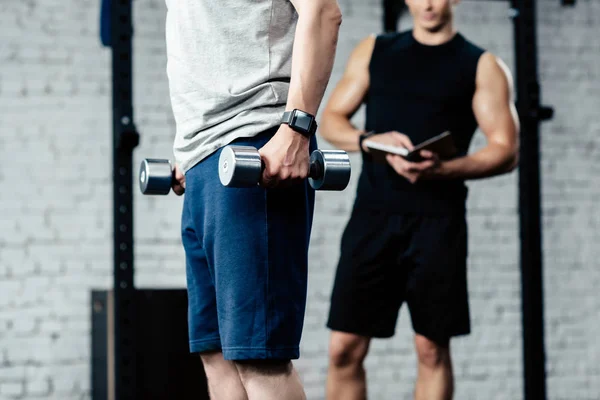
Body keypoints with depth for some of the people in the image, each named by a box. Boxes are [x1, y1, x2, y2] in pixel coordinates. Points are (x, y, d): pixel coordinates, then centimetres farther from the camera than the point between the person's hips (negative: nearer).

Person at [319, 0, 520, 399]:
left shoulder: (483, 66, 5)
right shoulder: (374, 50, 14)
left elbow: (506, 150, -3)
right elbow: (331, 121, 13)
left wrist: (441, 170, -20)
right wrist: (370, 140, -9)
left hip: (439, 221, -2)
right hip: (373, 216, 2)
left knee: (432, 348, 0)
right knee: (345, 346, -3)